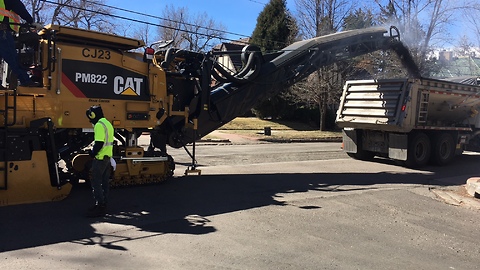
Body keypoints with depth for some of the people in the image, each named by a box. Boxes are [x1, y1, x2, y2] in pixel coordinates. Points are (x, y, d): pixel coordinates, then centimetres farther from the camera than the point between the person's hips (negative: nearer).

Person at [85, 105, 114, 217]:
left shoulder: (99, 125, -15)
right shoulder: (108, 124, 17)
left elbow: (99, 142, -24)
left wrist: (93, 152, -10)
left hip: (100, 158, -10)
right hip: (107, 157, 10)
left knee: (96, 183, -4)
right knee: (104, 182, 13)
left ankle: (99, 207, -3)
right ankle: (103, 205, 21)